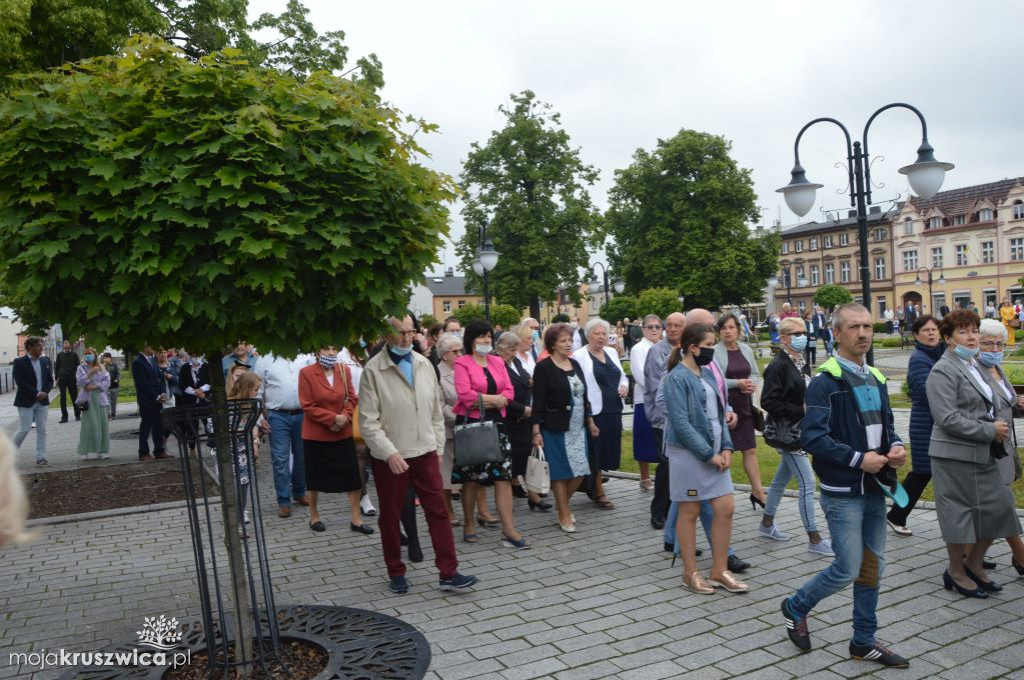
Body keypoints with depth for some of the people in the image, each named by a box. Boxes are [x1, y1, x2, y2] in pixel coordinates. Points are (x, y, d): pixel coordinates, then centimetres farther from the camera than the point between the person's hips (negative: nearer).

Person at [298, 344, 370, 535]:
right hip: (315, 435, -3)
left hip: (343, 433, 3)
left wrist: (345, 416, -12)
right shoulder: (306, 373, -12)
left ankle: (356, 519, 12)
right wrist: (333, 418, -18)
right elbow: (307, 406, -13)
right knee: (315, 477, 12)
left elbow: (352, 398, 5)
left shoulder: (344, 371, -1)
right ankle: (314, 516, 31)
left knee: (353, 476, 1)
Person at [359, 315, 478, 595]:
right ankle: (396, 573, 27)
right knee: (390, 517, 10)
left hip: (425, 452, 4)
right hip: (390, 457, -3)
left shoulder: (424, 364, 5)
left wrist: (438, 446, 9)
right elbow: (368, 421, -12)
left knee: (438, 512, 2)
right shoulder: (373, 370, -10)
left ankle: (449, 573, 10)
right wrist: (390, 453, -20)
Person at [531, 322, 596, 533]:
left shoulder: (575, 365, 11)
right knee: (561, 472, 1)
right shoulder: (544, 367, -8)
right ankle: (564, 516, 15)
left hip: (578, 427, 6)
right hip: (555, 428, -6)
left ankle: (561, 503, 30)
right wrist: (536, 431, -14)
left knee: (580, 470, 6)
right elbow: (538, 401, -10)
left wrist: (590, 421, 17)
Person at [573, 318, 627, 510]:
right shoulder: (579, 356, -6)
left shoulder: (612, 353, 14)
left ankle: (593, 486, 28)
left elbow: (622, 376, 24)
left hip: (613, 410, 7)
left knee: (608, 450, 11)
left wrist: (624, 385, 3)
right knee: (596, 451, 1)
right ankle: (599, 493, 12)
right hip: (594, 411, -6)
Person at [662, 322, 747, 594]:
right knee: (690, 512, 5)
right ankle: (690, 573, 19)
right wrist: (709, 454, -16)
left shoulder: (707, 374, 9)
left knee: (725, 508, 6)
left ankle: (719, 569, 20)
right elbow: (681, 423, -18)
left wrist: (726, 447, 0)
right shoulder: (677, 378, -13)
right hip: (688, 453, -7)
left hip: (715, 452, 7)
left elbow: (719, 413, 13)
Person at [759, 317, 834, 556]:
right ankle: (814, 539, 0)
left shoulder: (802, 364, 10)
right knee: (807, 483, -7)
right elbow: (768, 401, -21)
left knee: (782, 478, 19)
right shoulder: (778, 366, -16)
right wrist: (800, 411, -20)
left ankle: (767, 523, 34)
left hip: (800, 429, 9)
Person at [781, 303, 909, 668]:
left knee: (873, 568, 14)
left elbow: (885, 426, 19)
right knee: (848, 570, -3)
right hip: (843, 493, -8)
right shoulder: (825, 381, -14)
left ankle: (864, 641, 28)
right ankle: (795, 607, 22)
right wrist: (858, 459, -22)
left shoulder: (875, 378, 11)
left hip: (875, 490, 8)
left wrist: (896, 446, -2)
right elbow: (812, 438, -20)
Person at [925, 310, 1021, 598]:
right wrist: (990, 431, -16)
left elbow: (997, 401, 22)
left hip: (984, 454, 9)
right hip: (955, 456, -9)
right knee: (959, 512, 2)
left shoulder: (976, 366, 14)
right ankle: (956, 573, 20)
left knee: (998, 507, 11)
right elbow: (948, 419, -21)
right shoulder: (943, 371, -14)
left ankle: (974, 564, 29)